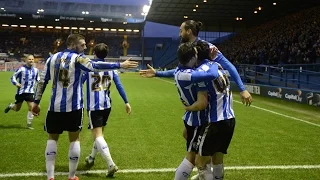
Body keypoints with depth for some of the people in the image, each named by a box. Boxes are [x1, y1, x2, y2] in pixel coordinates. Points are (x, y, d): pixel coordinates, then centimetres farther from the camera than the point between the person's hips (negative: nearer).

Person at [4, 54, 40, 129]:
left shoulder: (35, 70, 5)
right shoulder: (21, 69, -10)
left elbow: (38, 79, 22)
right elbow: (13, 77, -5)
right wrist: (16, 83, -24)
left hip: (30, 92, 3)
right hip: (21, 92, -3)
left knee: (31, 107, -8)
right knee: (17, 109, 10)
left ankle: (29, 124, 4)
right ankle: (10, 106, 47)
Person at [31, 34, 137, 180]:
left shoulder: (52, 58, 8)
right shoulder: (77, 58, -6)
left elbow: (42, 81, 10)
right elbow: (94, 66, -25)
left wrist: (36, 102, 17)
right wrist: (120, 65, -27)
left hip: (55, 106, 4)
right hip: (73, 107, -3)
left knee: (52, 139, 17)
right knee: (74, 140, 12)